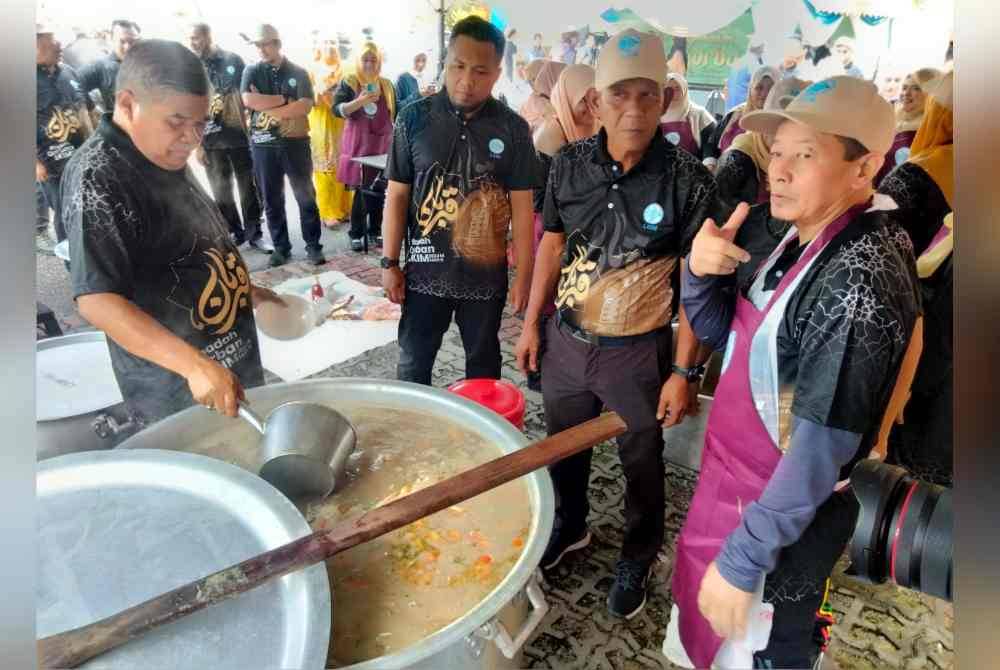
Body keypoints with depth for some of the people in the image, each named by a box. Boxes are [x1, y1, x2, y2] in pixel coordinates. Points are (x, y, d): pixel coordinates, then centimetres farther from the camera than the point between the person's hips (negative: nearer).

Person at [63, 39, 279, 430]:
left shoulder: (166, 157, 5)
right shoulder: (98, 178, -23)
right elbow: (97, 300, -31)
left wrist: (240, 288, 18)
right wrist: (195, 364, -40)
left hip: (232, 360, 9)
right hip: (174, 391, -9)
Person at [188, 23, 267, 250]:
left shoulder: (233, 60, 0)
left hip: (239, 135, -1)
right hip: (211, 140, 1)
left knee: (249, 188, 4)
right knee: (222, 191, 7)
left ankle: (254, 233, 14)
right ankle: (234, 233, 20)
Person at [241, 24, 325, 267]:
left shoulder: (298, 73, 4)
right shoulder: (252, 71, 7)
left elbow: (306, 106, -11)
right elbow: (248, 100, -11)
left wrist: (267, 107, -10)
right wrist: (283, 99, -10)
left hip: (296, 142, -1)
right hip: (263, 145, 2)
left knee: (306, 196, 1)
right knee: (271, 200, 6)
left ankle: (313, 246, 10)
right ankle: (280, 247, 16)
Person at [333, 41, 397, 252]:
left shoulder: (387, 85, 12)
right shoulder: (349, 82, 0)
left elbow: (395, 114, 19)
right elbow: (337, 109, -11)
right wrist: (359, 101, -26)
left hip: (382, 144, 4)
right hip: (358, 145, -4)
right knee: (361, 190, -5)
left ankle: (375, 230, 16)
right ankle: (356, 234, 4)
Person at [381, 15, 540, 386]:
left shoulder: (513, 128, -5)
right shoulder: (414, 118, -5)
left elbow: (521, 207, -3)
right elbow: (397, 194, 0)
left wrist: (523, 276, -4)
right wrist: (389, 263, -1)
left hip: (485, 274, 0)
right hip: (425, 271, 0)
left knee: (483, 364, 18)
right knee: (413, 362, 14)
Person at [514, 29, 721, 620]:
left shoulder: (689, 179, -16)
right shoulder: (569, 165, -5)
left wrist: (684, 371, -12)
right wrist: (531, 323, 7)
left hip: (638, 351, -3)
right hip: (566, 340, 4)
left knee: (642, 462, 16)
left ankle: (638, 560, 43)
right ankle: (570, 528, 52)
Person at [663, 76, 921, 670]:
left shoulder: (859, 278, -27)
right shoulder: (790, 232, -1)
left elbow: (825, 444, -27)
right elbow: (718, 332, 7)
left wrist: (741, 560, -21)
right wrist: (701, 269, -14)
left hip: (787, 518, -7)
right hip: (737, 476, 8)